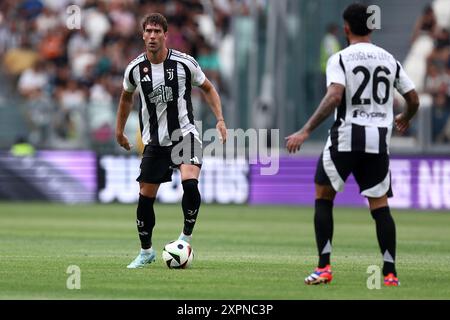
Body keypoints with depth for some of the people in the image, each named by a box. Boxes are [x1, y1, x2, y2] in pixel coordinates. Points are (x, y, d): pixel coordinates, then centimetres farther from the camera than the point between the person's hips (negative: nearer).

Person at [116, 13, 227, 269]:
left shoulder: (184, 63, -9)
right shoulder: (135, 68, -3)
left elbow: (208, 88, 5)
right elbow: (127, 97, 18)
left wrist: (220, 120, -5)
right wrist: (119, 130, 22)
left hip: (185, 134, -3)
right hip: (155, 140, 3)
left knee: (190, 183, -27)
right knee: (145, 196, 2)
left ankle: (186, 237, -6)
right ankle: (146, 252, 21)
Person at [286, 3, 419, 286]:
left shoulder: (340, 59, -5)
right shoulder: (390, 60, 10)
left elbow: (334, 97, -19)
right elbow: (414, 100, 15)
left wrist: (306, 132, -21)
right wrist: (405, 119, 38)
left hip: (346, 138, -4)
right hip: (379, 140, 4)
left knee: (323, 198, 10)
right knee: (380, 205, 9)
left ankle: (324, 268, 2)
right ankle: (390, 272, 1)